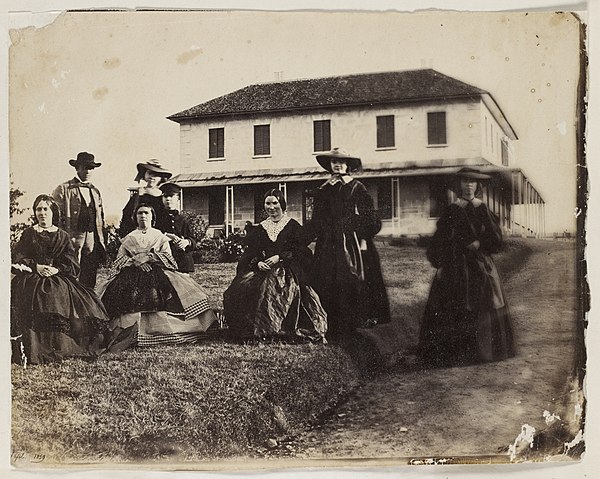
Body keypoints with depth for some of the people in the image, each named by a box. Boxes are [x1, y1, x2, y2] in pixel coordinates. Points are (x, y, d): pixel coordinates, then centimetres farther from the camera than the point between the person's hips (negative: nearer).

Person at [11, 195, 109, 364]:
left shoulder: (63, 236, 16)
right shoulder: (29, 234, 15)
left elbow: (72, 265, 6)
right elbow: (17, 260, 5)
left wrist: (56, 270, -13)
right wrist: (37, 267, -12)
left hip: (59, 278, 1)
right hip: (32, 279, -1)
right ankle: (35, 350, -34)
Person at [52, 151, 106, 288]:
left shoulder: (95, 191, 19)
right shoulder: (64, 189, 0)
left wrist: (102, 244, 14)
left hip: (93, 243, 5)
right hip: (72, 241, -5)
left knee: (89, 283, 6)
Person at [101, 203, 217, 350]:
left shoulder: (160, 237, 21)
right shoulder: (129, 238, 23)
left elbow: (168, 257, 8)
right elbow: (119, 259, 11)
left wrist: (150, 257, -7)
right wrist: (135, 261, -8)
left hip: (158, 272, 0)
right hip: (132, 273, 0)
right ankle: (131, 335, -33)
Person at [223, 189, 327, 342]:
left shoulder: (293, 226, 7)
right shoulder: (260, 229, 18)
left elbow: (300, 251, 0)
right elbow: (251, 253, 13)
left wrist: (279, 257, -11)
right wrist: (258, 263, -8)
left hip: (288, 271, -4)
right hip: (263, 269, 4)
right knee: (243, 288, -21)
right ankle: (258, 330, -12)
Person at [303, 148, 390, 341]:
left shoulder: (357, 188, 3)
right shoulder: (323, 190, 13)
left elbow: (368, 217, -1)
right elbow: (316, 221, 14)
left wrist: (364, 238, -11)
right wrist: (302, 239, 5)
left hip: (352, 243, -3)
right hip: (328, 246, 3)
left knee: (352, 283, -8)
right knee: (329, 286, -1)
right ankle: (333, 330, 3)